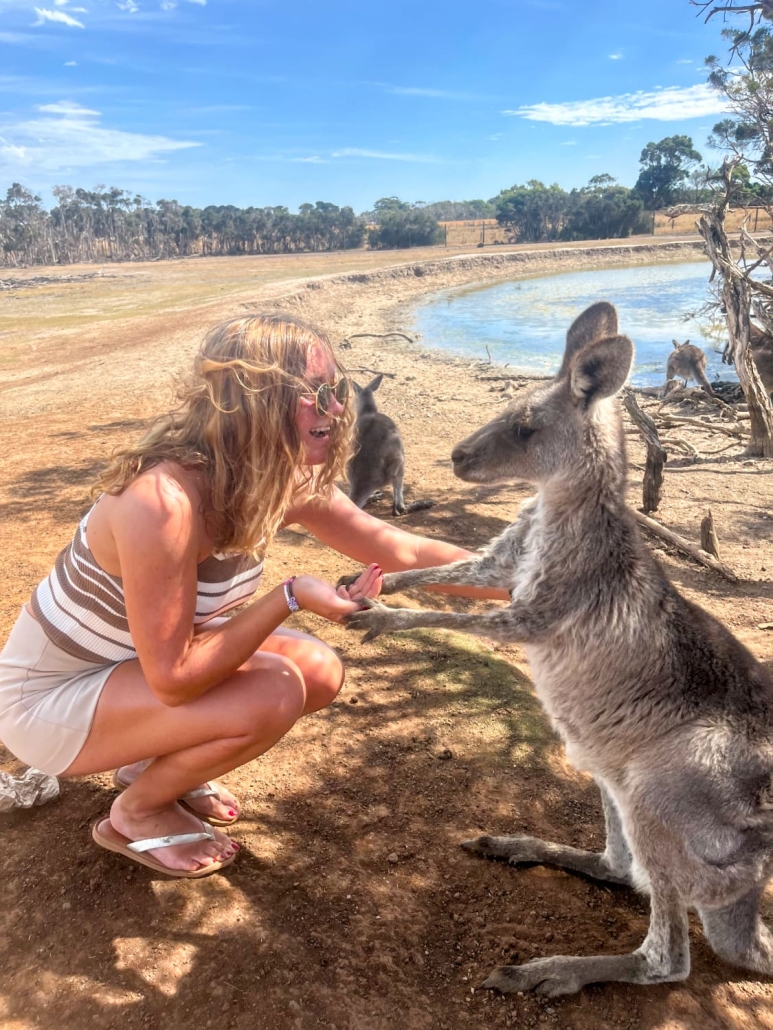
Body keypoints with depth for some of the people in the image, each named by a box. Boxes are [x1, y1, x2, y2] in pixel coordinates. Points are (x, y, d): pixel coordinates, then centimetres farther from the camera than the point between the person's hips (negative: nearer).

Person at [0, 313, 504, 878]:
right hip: (50, 694, -7)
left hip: (146, 655, 8)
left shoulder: (287, 482, -12)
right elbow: (172, 679, -30)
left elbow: (402, 550, -6)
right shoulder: (165, 499, -36)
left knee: (321, 672, -2)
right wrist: (290, 596, -33)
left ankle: (152, 761, 15)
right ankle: (136, 813, 3)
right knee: (274, 695, -25)